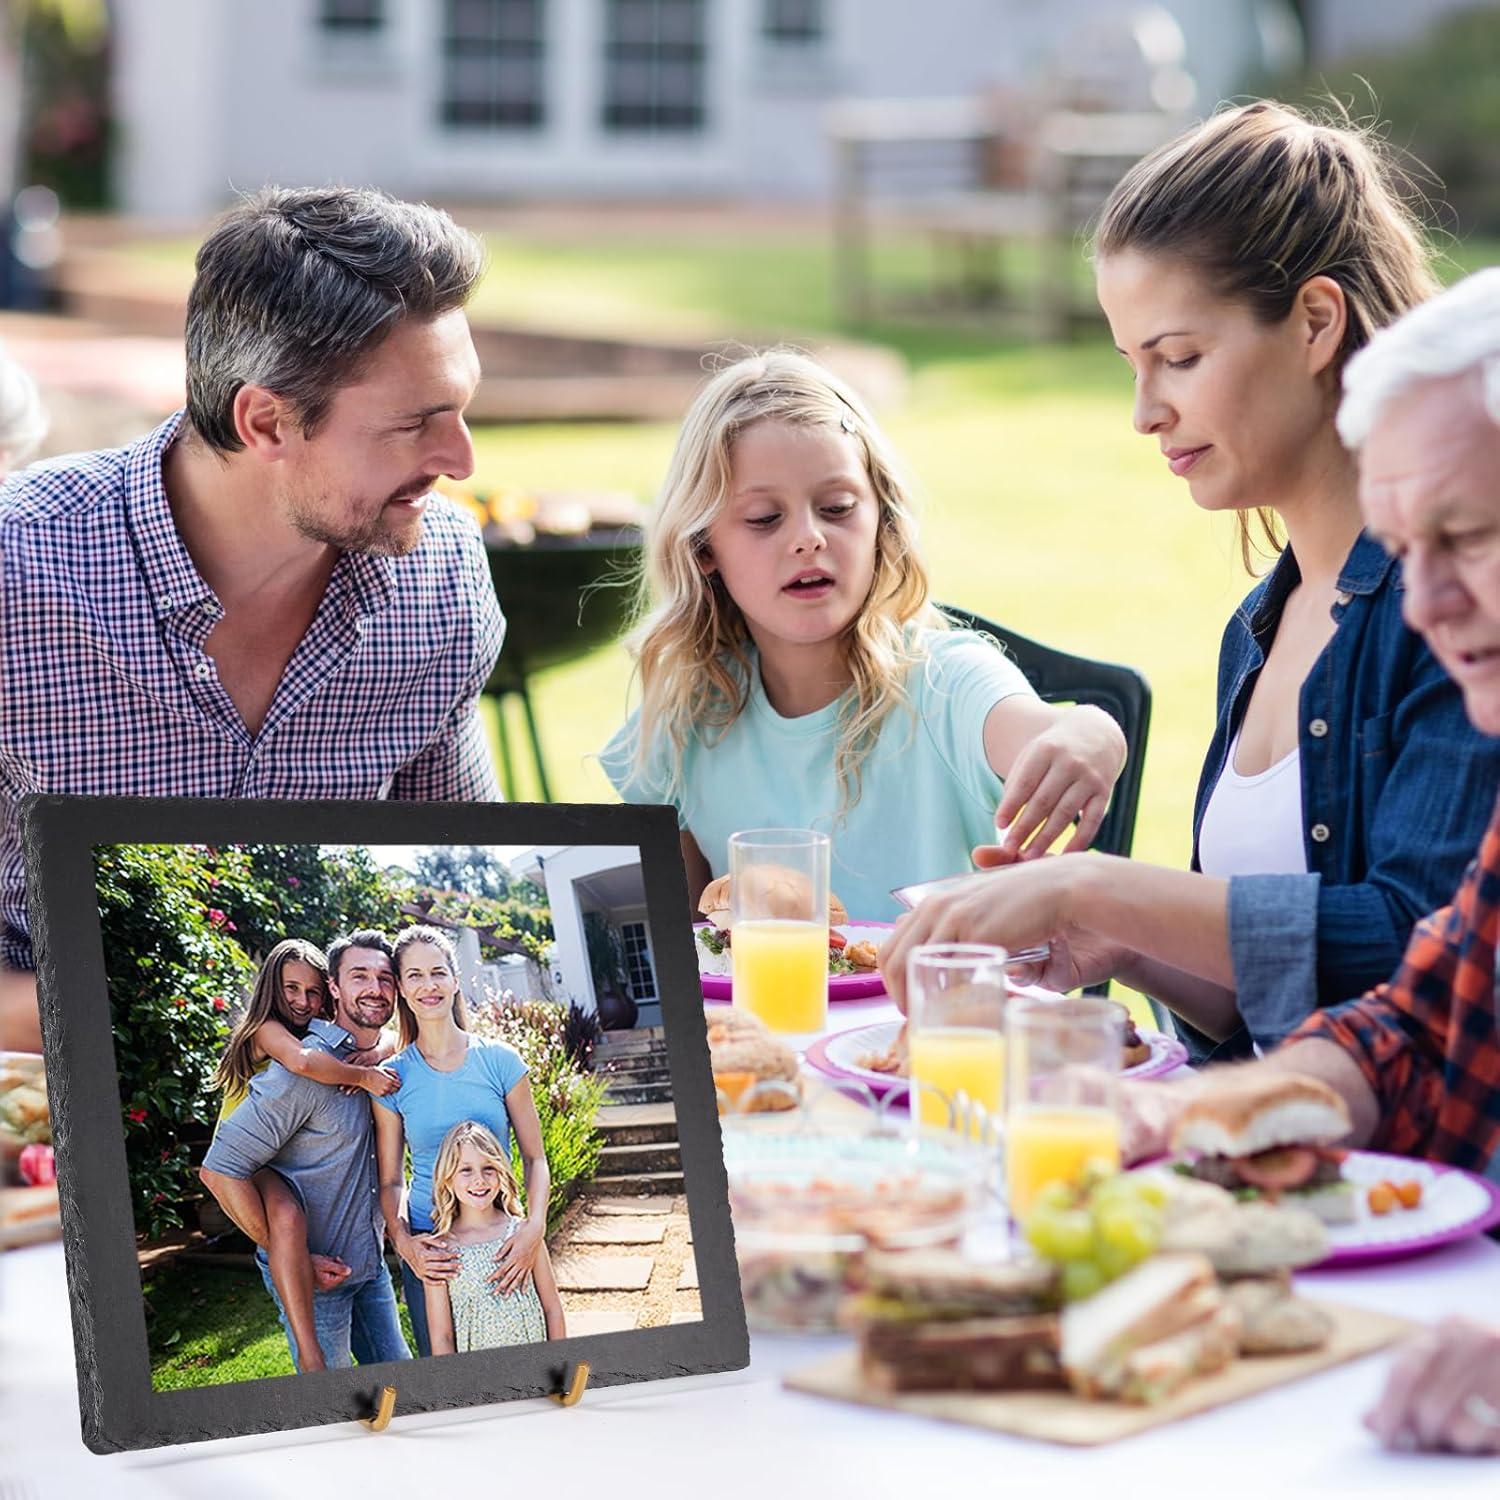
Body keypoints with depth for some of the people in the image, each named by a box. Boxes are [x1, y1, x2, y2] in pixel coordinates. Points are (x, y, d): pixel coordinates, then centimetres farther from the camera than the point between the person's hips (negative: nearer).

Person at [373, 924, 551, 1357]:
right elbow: (391, 1180, 5)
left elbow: (534, 1158, 2)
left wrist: (534, 1227, -15)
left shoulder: (500, 1062, -1)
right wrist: (403, 1240, -13)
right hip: (429, 1250, 1)